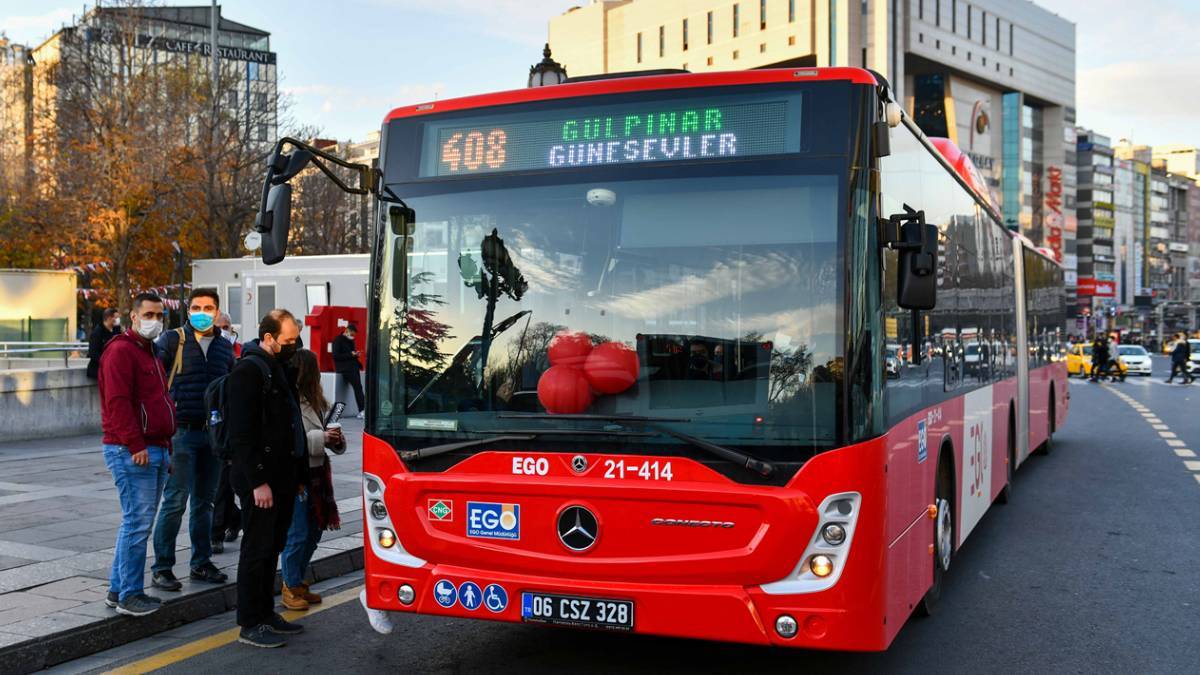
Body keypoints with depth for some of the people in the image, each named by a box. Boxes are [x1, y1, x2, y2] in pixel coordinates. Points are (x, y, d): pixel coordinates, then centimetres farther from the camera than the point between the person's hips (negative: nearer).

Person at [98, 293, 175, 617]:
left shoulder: (149, 353, 22)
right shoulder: (121, 351, -9)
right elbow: (117, 403, -18)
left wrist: (166, 447, 23)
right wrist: (136, 445, -21)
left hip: (156, 450, 10)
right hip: (132, 452, -10)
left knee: (138, 522, 12)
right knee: (137, 523, -9)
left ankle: (118, 590, 21)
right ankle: (129, 595, -2)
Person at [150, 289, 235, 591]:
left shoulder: (225, 347, 13)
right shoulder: (173, 340, -3)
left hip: (214, 432, 5)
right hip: (182, 431, -5)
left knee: (205, 501, 13)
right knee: (175, 501, -5)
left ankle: (201, 563, 22)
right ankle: (162, 568, 4)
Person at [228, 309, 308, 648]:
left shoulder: (279, 368, 15)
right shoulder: (249, 370, -14)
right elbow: (241, 432, -19)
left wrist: (298, 474, 17)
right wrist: (258, 481, -21)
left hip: (282, 477, 9)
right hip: (260, 481, -9)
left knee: (272, 548, 15)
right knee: (257, 550, -1)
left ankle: (266, 614, 25)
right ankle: (250, 625, 8)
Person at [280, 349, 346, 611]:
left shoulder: (314, 401, 12)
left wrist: (335, 439, -1)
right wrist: (321, 438, -23)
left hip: (316, 475, 9)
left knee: (314, 531, 14)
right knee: (297, 534, -3)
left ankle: (297, 583, 28)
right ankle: (291, 588, 11)